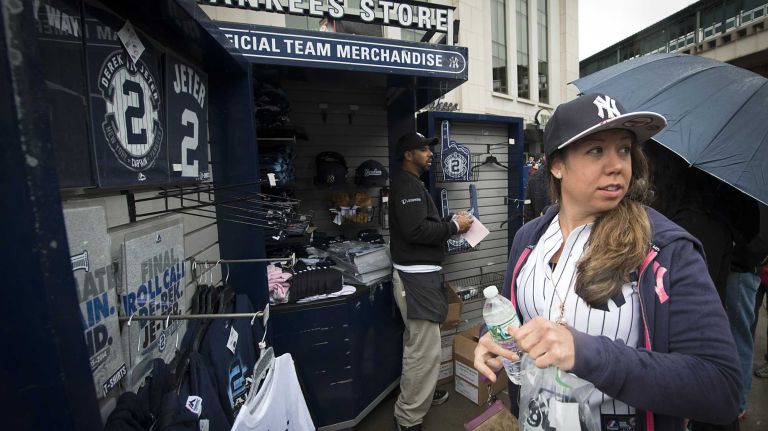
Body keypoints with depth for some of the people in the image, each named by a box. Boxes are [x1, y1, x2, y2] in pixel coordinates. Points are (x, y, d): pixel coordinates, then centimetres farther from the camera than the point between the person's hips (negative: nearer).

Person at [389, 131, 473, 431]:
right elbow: (416, 230, -25)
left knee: (418, 342, 22)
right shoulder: (407, 185, -15)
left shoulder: (412, 184, 19)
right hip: (416, 277, -11)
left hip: (420, 274, 11)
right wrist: (454, 227, -13)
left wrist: (452, 223, 8)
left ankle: (421, 392, 40)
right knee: (425, 348, -3)